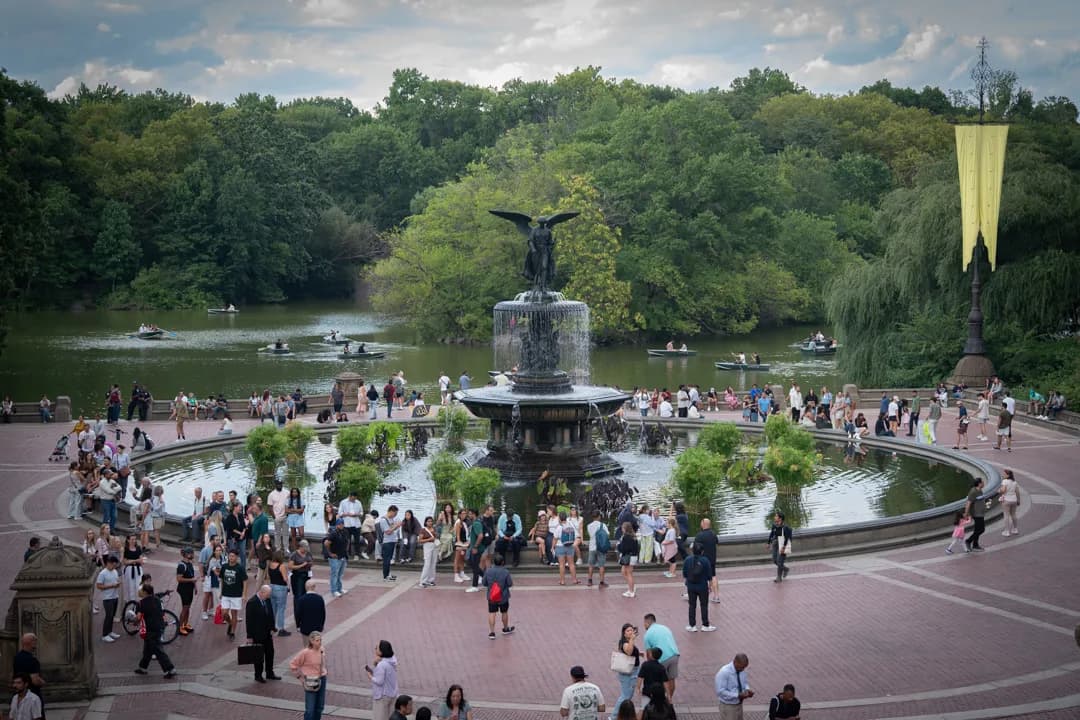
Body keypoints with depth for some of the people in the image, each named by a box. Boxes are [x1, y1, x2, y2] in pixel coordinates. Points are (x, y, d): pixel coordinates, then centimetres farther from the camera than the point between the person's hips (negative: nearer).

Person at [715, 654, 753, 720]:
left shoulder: (742, 670, -2)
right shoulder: (724, 672, -24)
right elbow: (720, 691, -26)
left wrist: (747, 689, -8)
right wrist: (738, 695, -30)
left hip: (739, 704, 7)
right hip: (728, 707, -7)